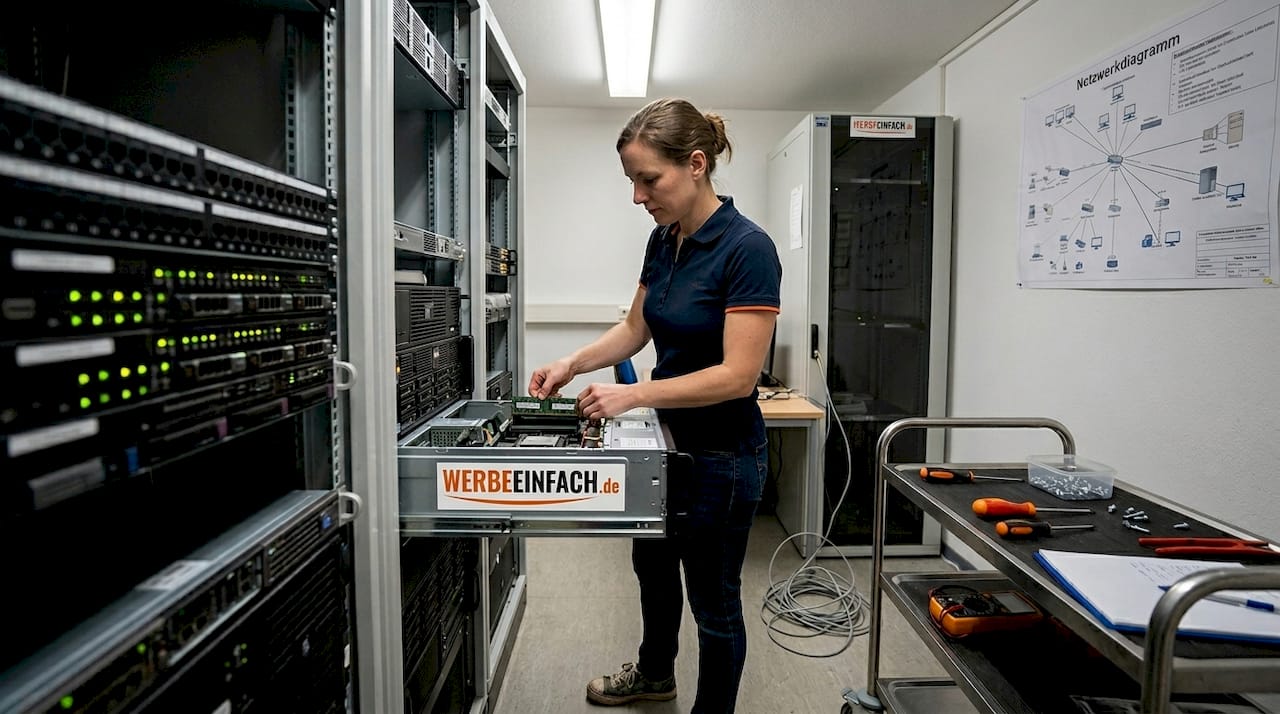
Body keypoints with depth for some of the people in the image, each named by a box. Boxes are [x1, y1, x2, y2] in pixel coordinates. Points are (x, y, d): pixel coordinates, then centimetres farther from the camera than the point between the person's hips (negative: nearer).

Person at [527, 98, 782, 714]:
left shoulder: (747, 248, -24)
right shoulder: (664, 239, 0)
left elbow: (737, 375, -27)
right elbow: (635, 328, 10)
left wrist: (635, 394, -28)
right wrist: (572, 364, -3)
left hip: (724, 455, -9)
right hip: (670, 439, 9)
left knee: (712, 596, 11)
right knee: (652, 561, 28)